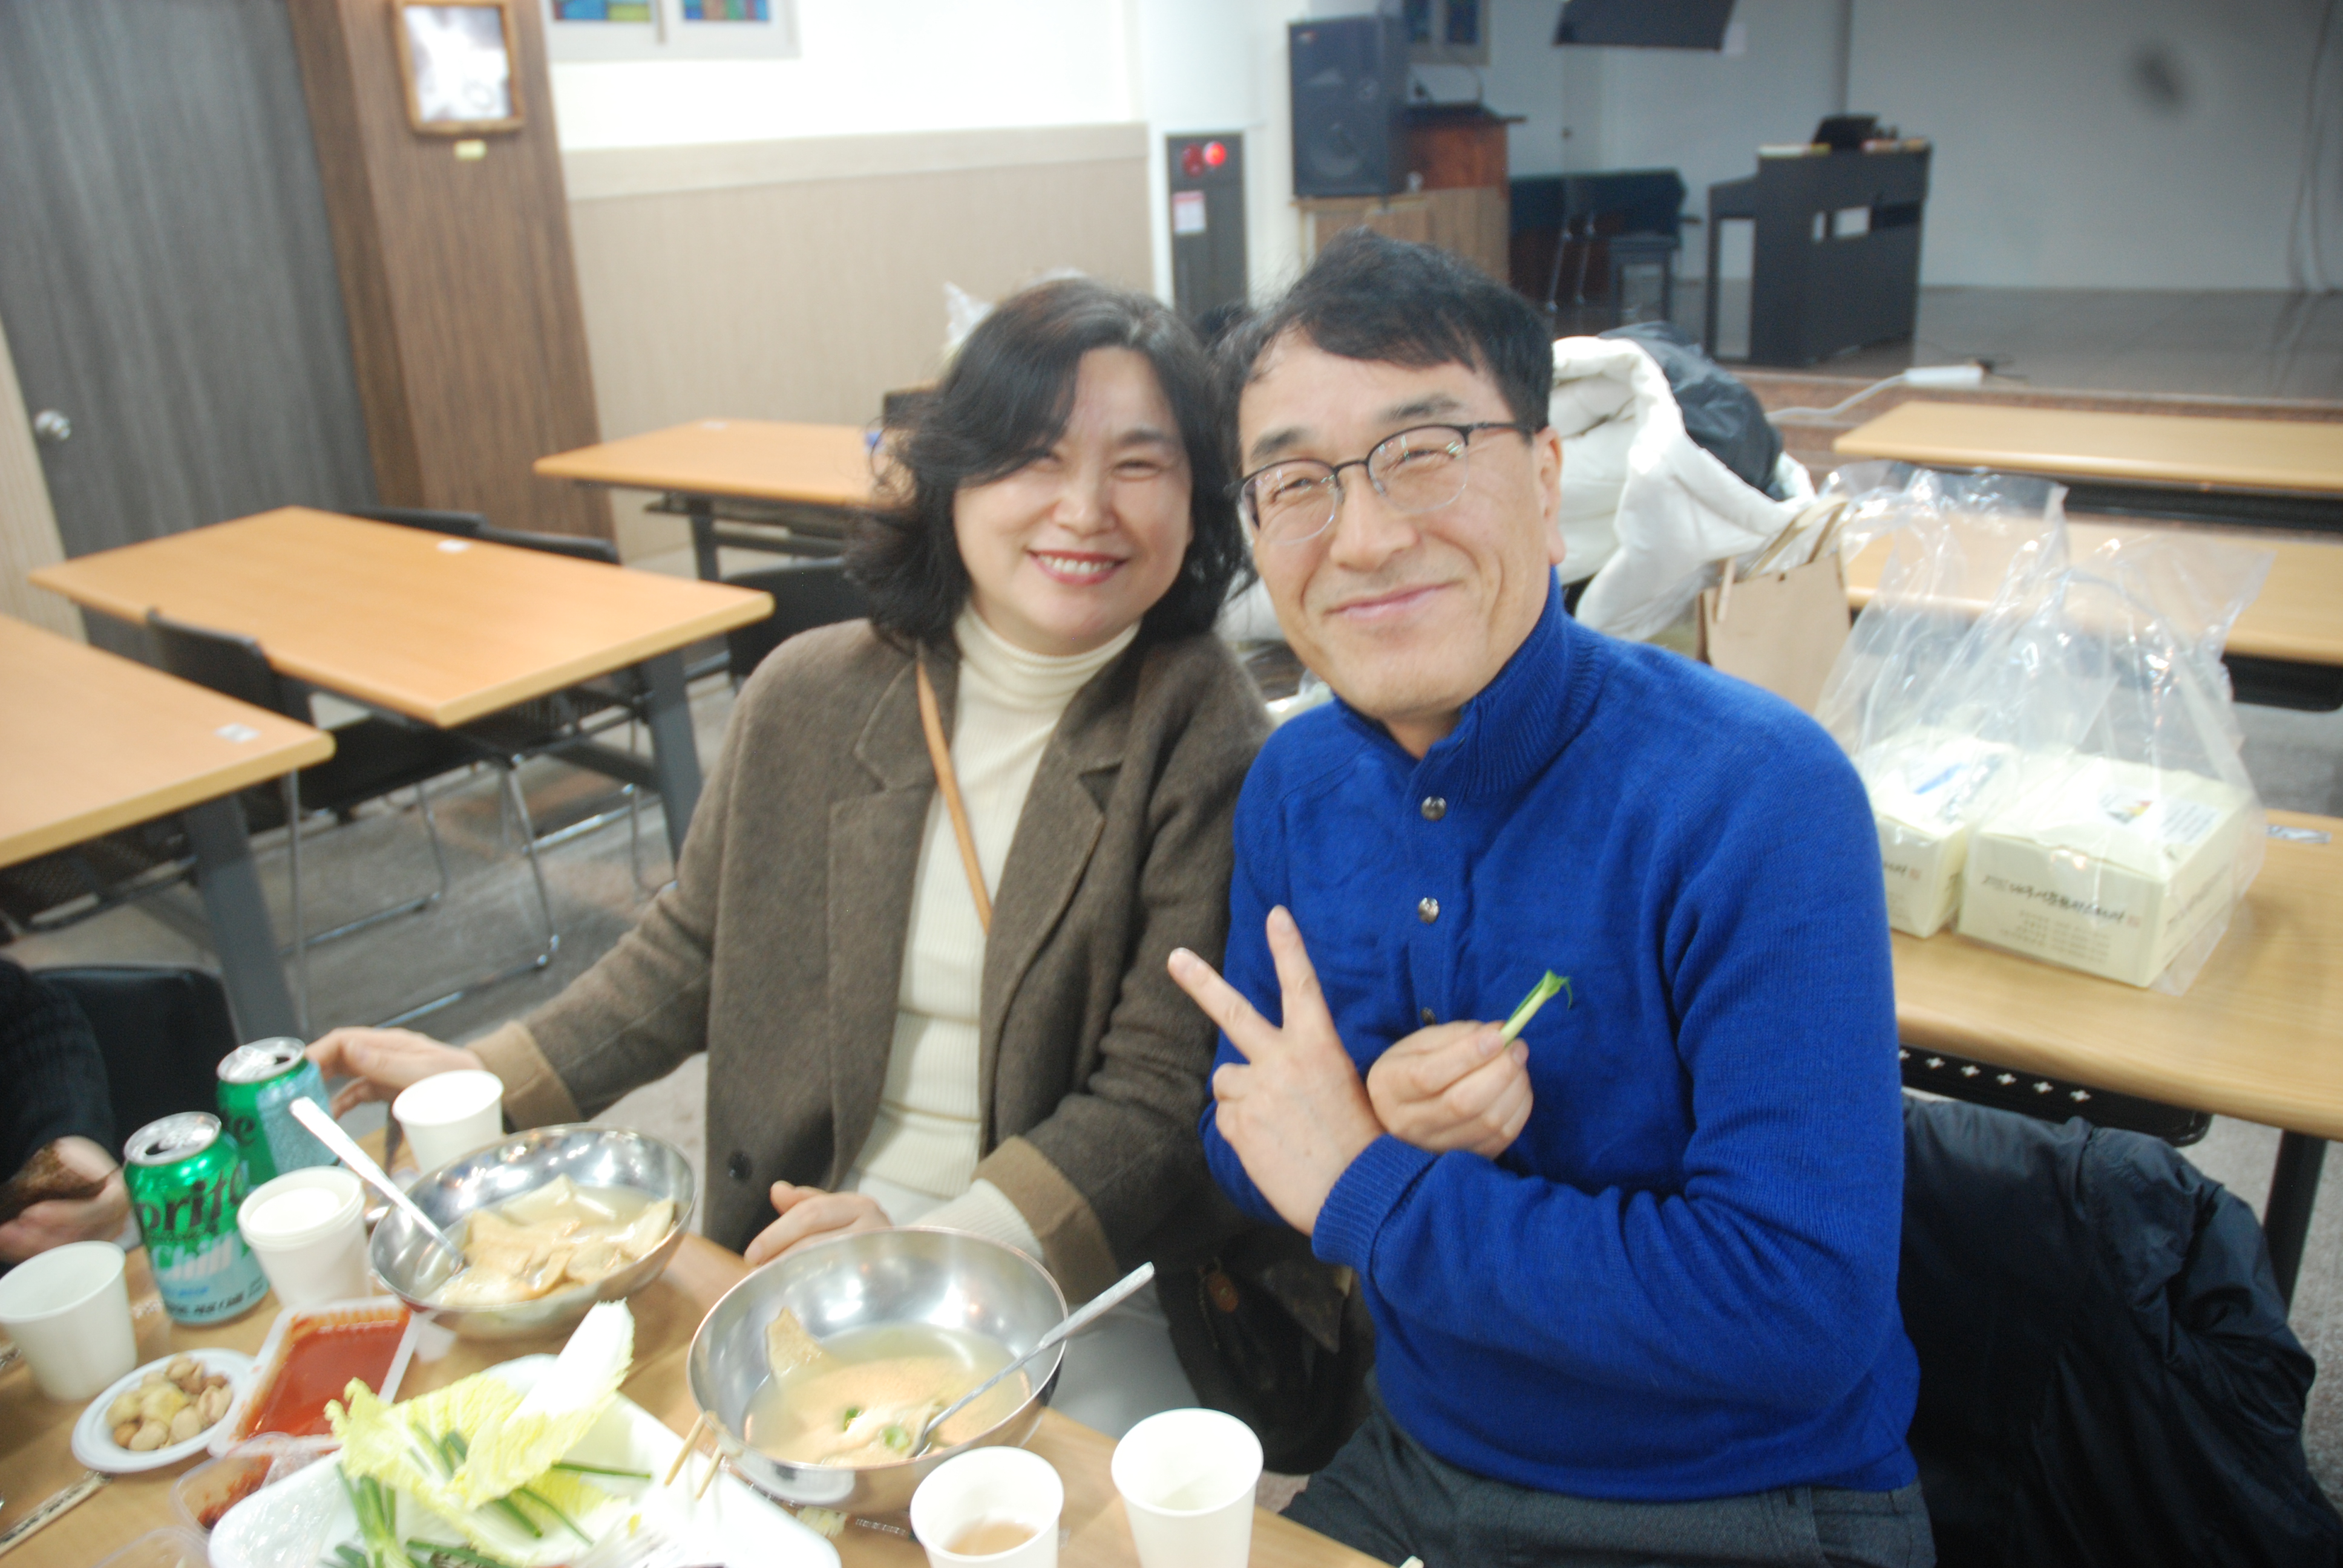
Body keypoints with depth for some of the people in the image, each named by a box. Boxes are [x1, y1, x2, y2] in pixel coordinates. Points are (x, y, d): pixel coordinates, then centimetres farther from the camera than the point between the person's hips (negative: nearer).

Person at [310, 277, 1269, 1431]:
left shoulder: (1204, 740, -12)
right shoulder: (807, 697, 0)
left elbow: (1159, 1093, -12)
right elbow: (690, 956, 14)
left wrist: (936, 1245, -22)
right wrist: (482, 1079, 6)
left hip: (1080, 1282, -2)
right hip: (789, 1252, 3)